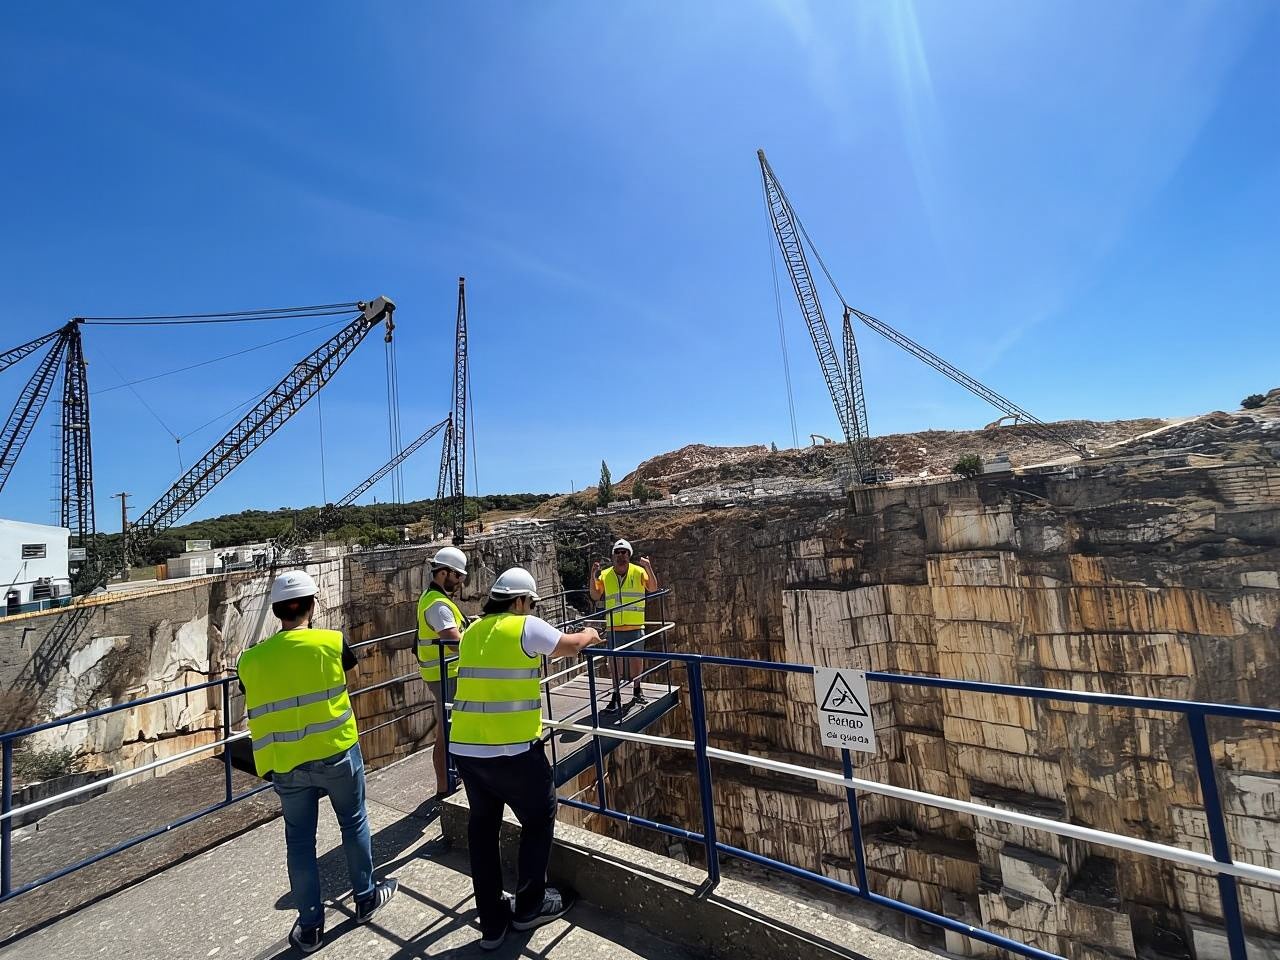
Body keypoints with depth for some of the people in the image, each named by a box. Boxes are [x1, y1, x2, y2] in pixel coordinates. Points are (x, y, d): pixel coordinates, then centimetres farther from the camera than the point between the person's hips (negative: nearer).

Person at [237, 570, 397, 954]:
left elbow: (257, 709, 4)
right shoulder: (331, 642, -15)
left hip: (286, 765, 2)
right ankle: (366, 897, 35)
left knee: (299, 840, 18)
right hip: (337, 753, -2)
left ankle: (310, 926, 30)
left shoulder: (250, 660, -7)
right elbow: (351, 664, 6)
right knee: (354, 824, 18)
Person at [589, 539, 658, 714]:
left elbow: (653, 588, -11)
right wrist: (593, 576, -9)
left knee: (636, 659, 12)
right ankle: (616, 697, 14)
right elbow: (595, 596, 4)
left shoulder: (638, 572, -3)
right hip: (614, 628, 1)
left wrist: (649, 568, -24)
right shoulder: (605, 575, 3)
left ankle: (636, 690, 32)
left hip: (635, 627, 0)